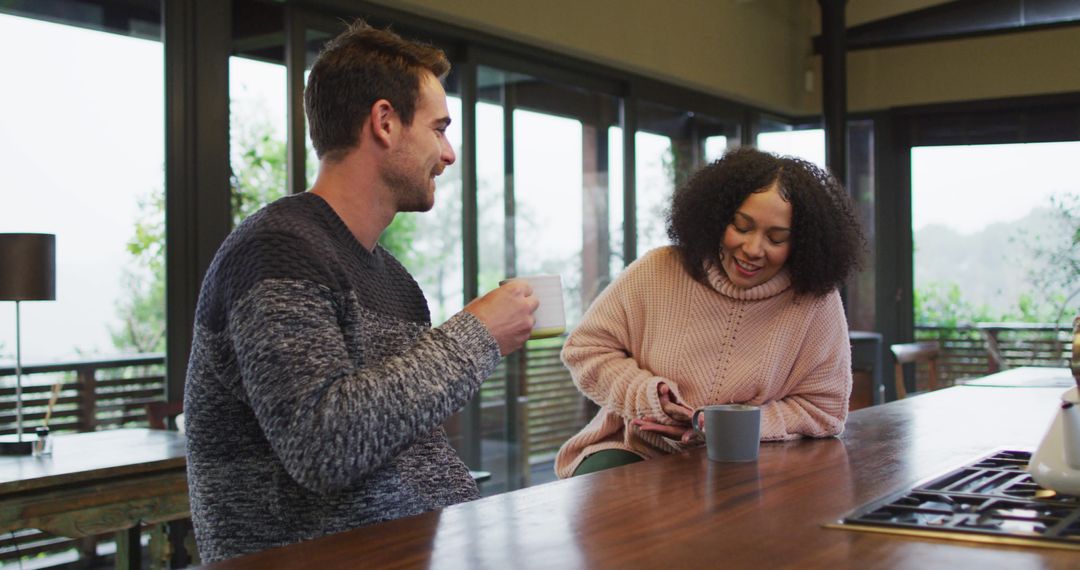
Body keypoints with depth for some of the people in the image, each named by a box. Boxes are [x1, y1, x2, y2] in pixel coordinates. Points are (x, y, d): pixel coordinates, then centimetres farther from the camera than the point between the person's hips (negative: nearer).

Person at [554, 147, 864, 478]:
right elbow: (586, 348, 1)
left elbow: (822, 409, -3)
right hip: (636, 450, -1)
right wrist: (648, 397, -18)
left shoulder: (817, 302, -9)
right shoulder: (657, 271, -7)